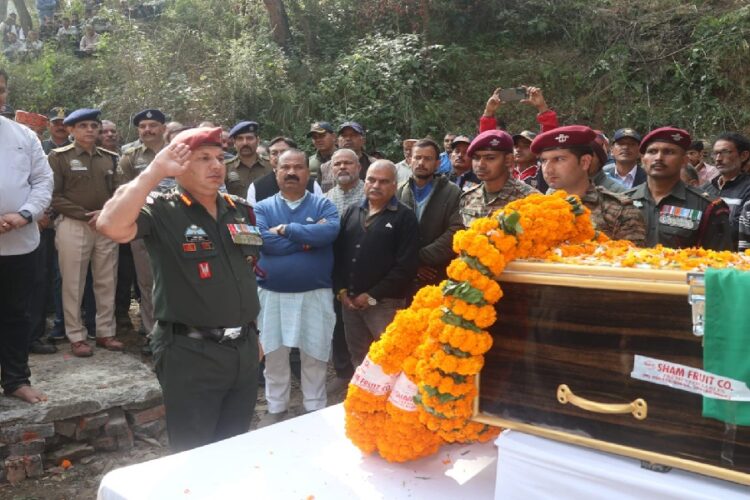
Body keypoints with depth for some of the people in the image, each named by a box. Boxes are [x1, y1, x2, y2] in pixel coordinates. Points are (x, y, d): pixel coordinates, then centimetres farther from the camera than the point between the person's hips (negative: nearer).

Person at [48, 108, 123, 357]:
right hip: (73, 226, -3)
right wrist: (86, 215, -12)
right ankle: (76, 337, 10)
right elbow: (54, 196, -6)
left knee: (107, 282, 7)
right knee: (73, 284, 1)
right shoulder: (59, 156, 0)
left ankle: (105, 332, 17)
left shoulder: (110, 158, 11)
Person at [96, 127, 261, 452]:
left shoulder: (241, 210, 9)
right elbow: (112, 226, -30)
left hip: (244, 350, 6)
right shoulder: (161, 210, -10)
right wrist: (155, 171, -25)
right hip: (190, 353, -5)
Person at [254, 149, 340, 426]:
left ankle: (315, 408, 28)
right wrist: (308, 237, -13)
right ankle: (276, 408, 30)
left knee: (315, 355, 10)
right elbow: (264, 240, -17)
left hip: (316, 294, 0)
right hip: (273, 294, 1)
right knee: (274, 355, 12)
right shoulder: (263, 207, 2)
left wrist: (287, 229, -15)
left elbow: (330, 231, -20)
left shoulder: (323, 204, 2)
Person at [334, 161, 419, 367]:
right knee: (358, 359, 14)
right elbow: (337, 252, 12)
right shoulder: (351, 212, 14)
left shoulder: (405, 216, -4)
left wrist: (373, 296, -13)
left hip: (385, 303, -5)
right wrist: (340, 289, -1)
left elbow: (406, 265, -12)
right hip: (349, 300, 5)